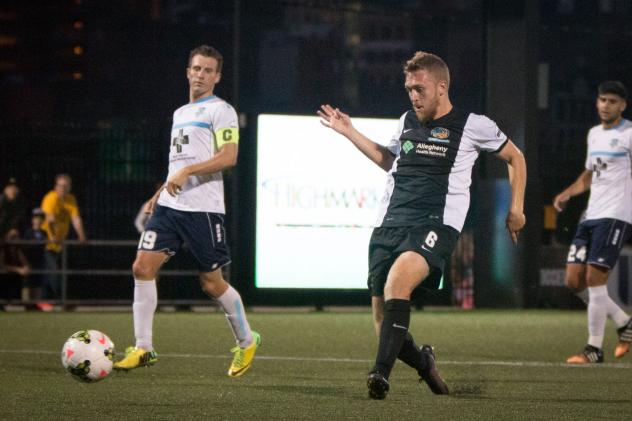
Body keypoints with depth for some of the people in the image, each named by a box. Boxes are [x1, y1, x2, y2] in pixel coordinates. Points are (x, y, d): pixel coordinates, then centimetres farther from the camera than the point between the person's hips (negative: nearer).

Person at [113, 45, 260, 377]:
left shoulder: (220, 110, -3)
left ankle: (246, 341, 21)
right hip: (170, 206, 7)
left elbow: (228, 157, -15)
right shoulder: (180, 113, 22)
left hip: (203, 208, -7)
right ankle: (143, 348, -6)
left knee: (211, 282, 0)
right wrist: (160, 193, 20)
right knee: (143, 267, -8)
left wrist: (187, 172, -22)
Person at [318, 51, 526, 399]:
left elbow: (515, 157, 18)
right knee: (384, 325, -1)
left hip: (435, 226, -5)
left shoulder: (472, 125, 4)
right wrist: (350, 133, 32)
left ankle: (381, 373, -41)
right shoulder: (407, 121, 17)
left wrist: (515, 208, 13)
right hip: (390, 225, 6)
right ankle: (423, 363, 30)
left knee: (397, 279, -36)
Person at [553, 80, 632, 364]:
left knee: (595, 280, -13)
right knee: (574, 281, 4)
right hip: (591, 214, 8)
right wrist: (566, 194, 14)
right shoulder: (594, 134, 18)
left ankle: (594, 349, -4)